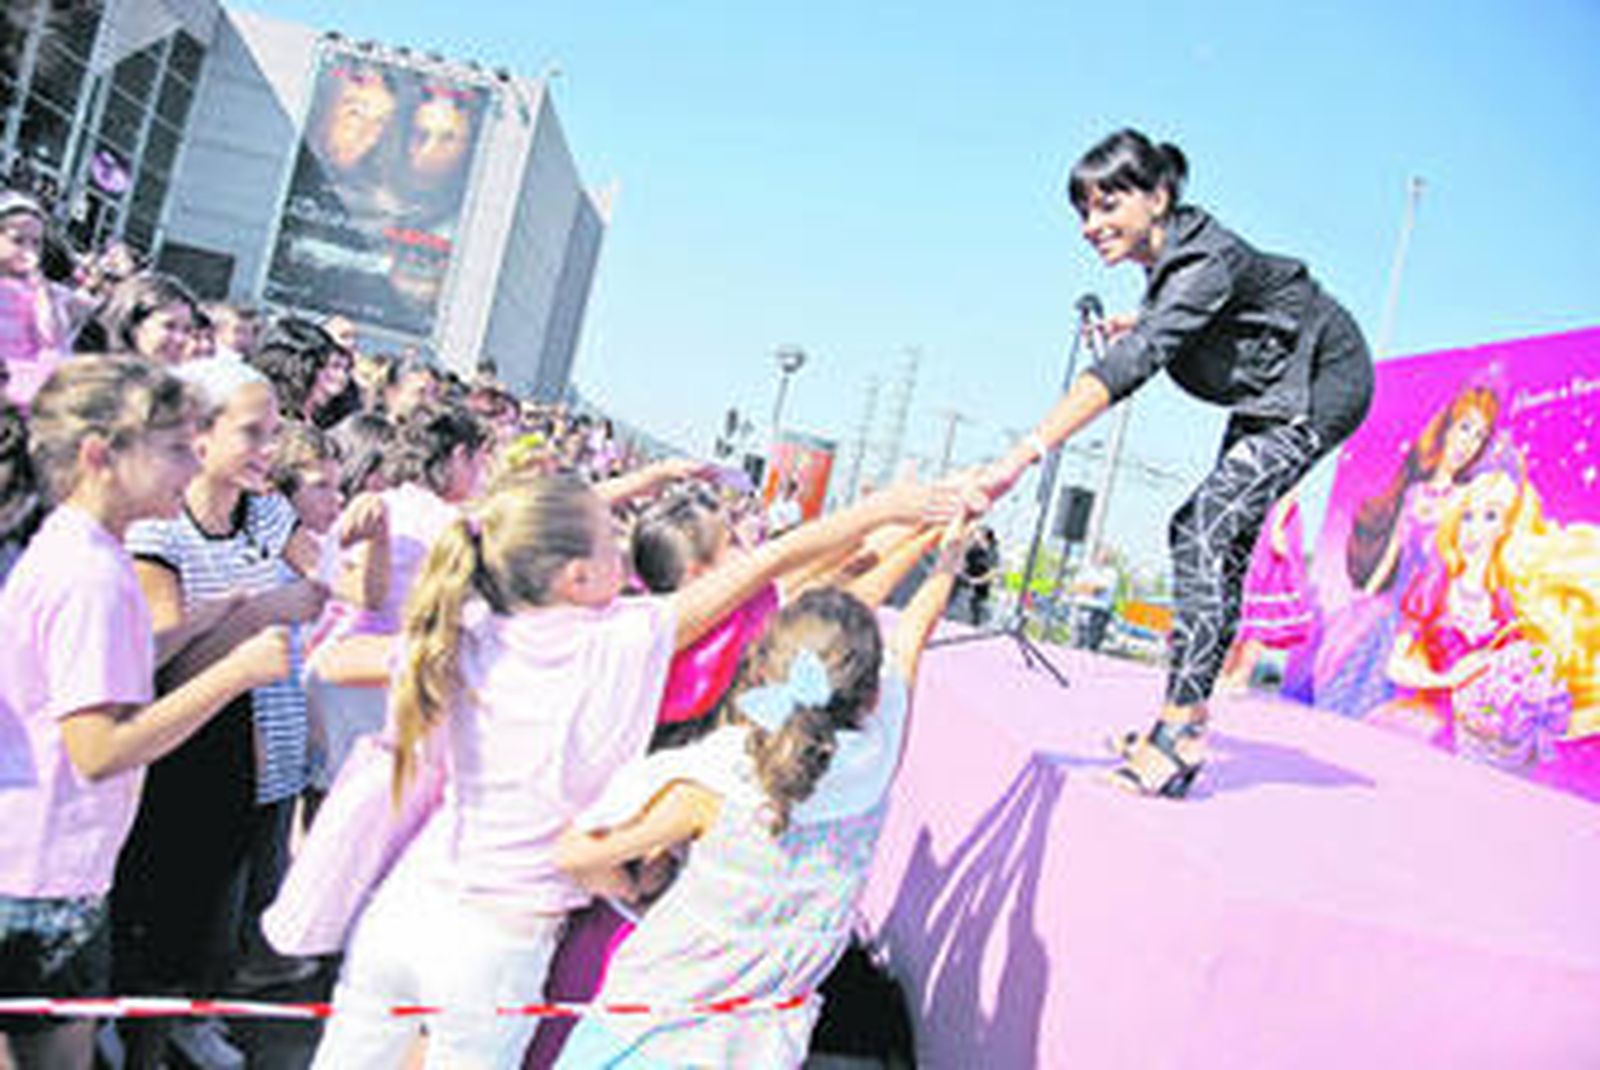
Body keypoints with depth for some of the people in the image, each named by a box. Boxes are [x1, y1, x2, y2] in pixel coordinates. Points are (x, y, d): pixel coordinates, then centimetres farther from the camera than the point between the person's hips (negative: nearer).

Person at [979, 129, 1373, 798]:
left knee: (1207, 531, -22)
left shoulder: (1205, 261, -33)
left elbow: (1132, 364, -47)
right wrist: (1131, 323, -4)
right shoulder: (1166, 251, -6)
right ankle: (1188, 717, 13)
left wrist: (1025, 454, -56)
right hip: (1267, 394, 10)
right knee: (1207, 534, 7)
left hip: (1323, 385, -10)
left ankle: (1179, 734, -24)